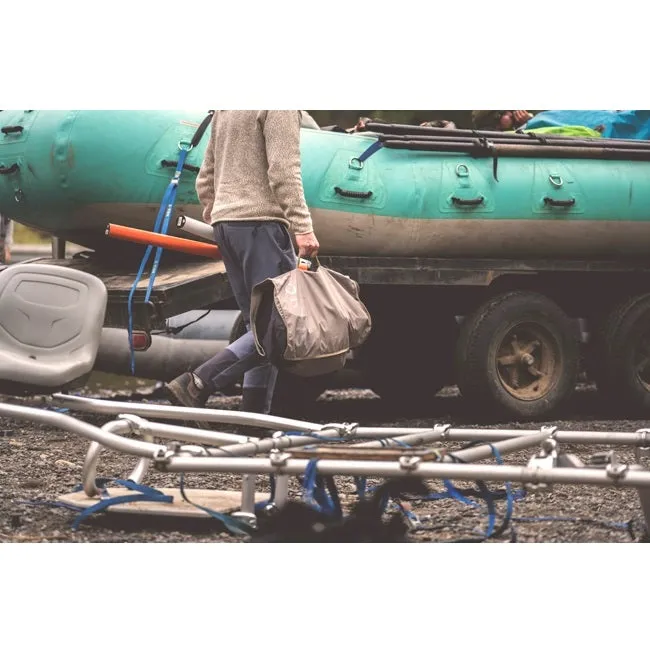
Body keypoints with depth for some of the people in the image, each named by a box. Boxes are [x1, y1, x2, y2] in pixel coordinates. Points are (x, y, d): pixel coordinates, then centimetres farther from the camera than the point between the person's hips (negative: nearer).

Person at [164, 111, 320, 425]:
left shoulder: (224, 109, 22)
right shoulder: (282, 107, -5)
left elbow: (205, 180, 24)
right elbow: (283, 172, -15)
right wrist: (302, 227, -17)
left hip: (225, 222, 9)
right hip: (261, 222, -9)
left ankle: (255, 417, 1)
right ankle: (199, 384, -22)